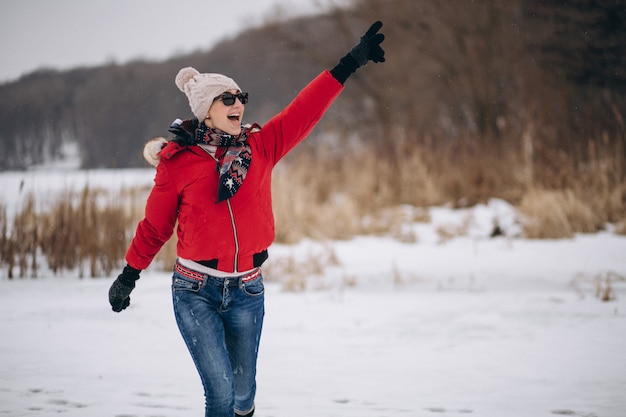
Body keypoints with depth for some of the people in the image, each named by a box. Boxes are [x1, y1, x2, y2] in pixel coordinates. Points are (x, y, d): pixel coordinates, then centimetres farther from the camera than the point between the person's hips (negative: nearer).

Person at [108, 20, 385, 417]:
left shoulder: (261, 147, 2)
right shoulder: (178, 162, -6)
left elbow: (305, 110, -2)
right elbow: (155, 226, 4)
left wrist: (350, 63, -7)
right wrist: (129, 276, 9)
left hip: (246, 291, 3)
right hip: (195, 292, -3)